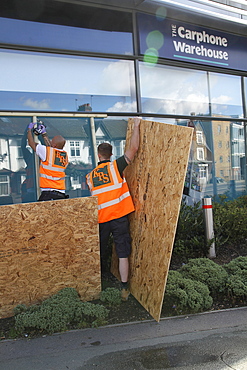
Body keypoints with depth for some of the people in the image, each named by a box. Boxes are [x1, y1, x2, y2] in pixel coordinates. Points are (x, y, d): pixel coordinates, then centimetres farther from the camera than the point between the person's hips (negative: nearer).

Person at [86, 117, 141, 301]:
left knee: (98, 254, 18)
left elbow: (94, 197, 14)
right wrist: (136, 125, 3)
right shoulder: (116, 166, -5)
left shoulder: (90, 176, 8)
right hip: (119, 217, -3)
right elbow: (133, 148, -8)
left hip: (101, 220, 4)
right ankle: (124, 289, 10)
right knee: (123, 254, 5)